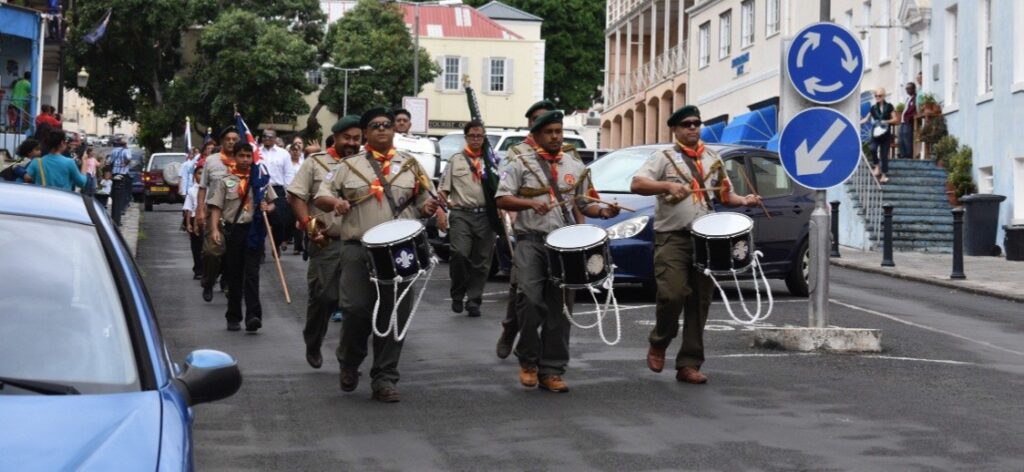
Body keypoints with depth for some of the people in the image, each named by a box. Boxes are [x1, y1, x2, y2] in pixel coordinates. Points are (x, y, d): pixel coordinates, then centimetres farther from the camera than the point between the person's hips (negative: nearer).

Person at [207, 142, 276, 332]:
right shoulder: (226, 181, 6)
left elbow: (272, 202, 15)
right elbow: (216, 207, 1)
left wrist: (267, 207, -9)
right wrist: (214, 229, -12)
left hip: (254, 229, -1)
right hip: (233, 229, 1)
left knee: (252, 273, -9)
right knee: (233, 275, 7)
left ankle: (253, 315, -15)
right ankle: (233, 318, 16)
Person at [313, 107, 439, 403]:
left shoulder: (410, 165, 13)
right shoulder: (350, 165, 9)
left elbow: (424, 202, 15)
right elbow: (321, 196, 10)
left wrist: (428, 208, -8)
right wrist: (335, 202, -12)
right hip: (359, 248, -1)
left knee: (394, 315, 1)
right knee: (356, 309, -11)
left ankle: (384, 378, 9)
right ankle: (349, 363, 16)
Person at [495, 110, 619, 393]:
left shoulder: (577, 168, 15)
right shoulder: (520, 164, 4)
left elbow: (584, 205, 20)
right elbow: (502, 199, -3)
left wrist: (603, 212, -1)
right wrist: (531, 203, -20)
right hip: (530, 241, -4)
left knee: (560, 308, 3)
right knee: (531, 300, -18)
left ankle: (552, 371, 9)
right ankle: (528, 361, 1)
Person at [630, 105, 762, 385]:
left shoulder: (713, 160, 18)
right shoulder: (665, 158, 3)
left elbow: (725, 195, 25)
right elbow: (636, 185, -9)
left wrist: (744, 201, 4)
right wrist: (668, 186, -24)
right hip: (672, 238, -4)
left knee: (699, 302, 3)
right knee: (673, 294, -18)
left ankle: (689, 365, 9)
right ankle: (659, 343, 10)